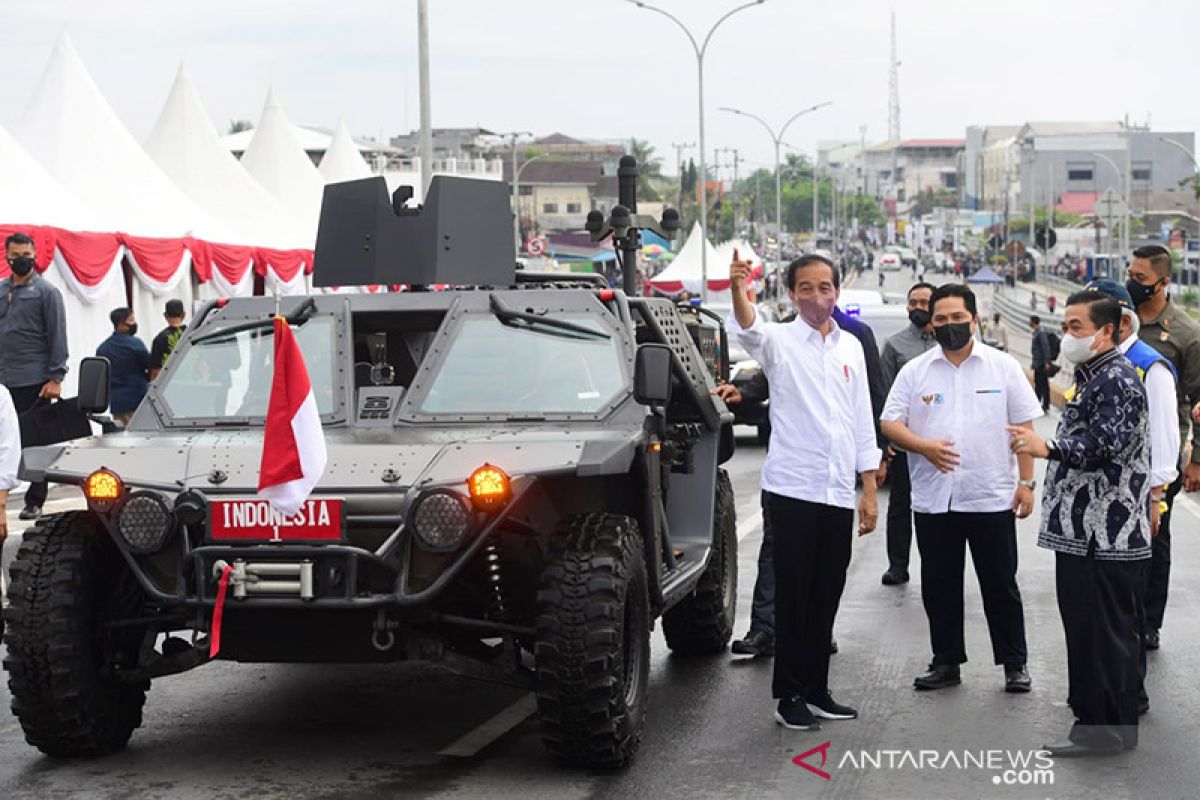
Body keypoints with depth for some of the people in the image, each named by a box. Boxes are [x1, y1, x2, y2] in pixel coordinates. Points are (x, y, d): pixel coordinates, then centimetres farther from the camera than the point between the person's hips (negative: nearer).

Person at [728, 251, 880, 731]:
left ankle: (817, 690, 20)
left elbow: (862, 421, 14)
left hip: (838, 492, 5)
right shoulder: (779, 340, -4)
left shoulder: (851, 347, 11)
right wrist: (738, 289, -50)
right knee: (794, 594, -1)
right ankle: (789, 695, 7)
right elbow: (749, 331, -29)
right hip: (793, 488, -5)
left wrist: (870, 490, 10)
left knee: (827, 596, 11)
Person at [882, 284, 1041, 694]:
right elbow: (890, 423, 3)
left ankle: (1014, 664, 15)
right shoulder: (914, 371, 5)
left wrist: (1026, 481, -3)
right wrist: (924, 447, -15)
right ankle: (947, 662, 20)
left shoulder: (1003, 367, 3)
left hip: (992, 498, -2)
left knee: (1001, 586, 5)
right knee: (939, 586, 9)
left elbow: (1024, 427, 3)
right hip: (933, 501, 2)